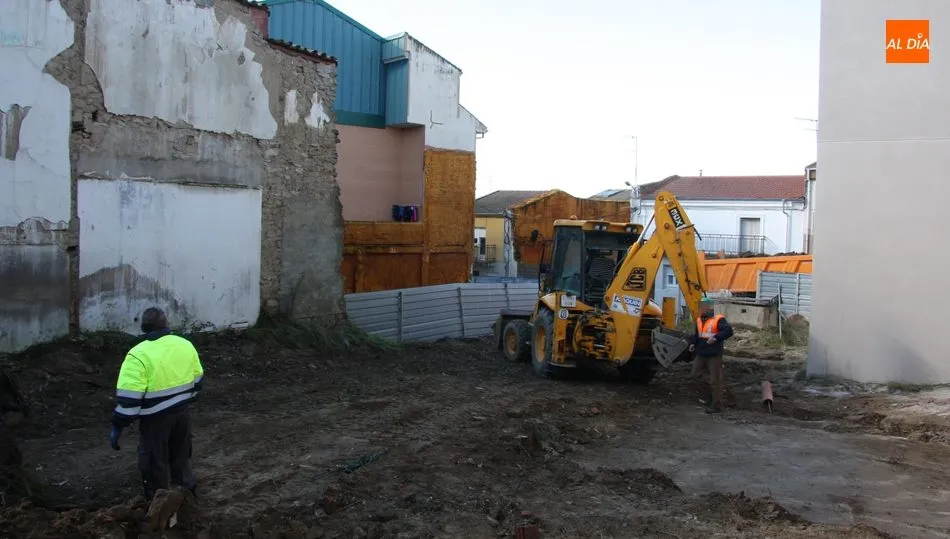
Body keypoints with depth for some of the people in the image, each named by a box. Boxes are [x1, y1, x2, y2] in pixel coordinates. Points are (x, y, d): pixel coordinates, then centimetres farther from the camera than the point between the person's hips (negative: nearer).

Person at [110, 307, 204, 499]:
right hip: (182, 413, 6)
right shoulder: (185, 345, 0)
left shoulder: (139, 355, -19)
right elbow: (197, 381, 11)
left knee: (155, 465, 9)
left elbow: (129, 397, -21)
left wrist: (118, 426, -13)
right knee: (181, 457, 24)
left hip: (155, 419, -6)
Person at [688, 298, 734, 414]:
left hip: (714, 355, -8)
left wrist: (716, 337, -31)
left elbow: (729, 331, -22)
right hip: (701, 354, 8)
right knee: (696, 374, 11)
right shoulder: (699, 320, 11)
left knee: (715, 381, -1)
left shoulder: (718, 320, -13)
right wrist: (694, 344, 7)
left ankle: (716, 406, 10)